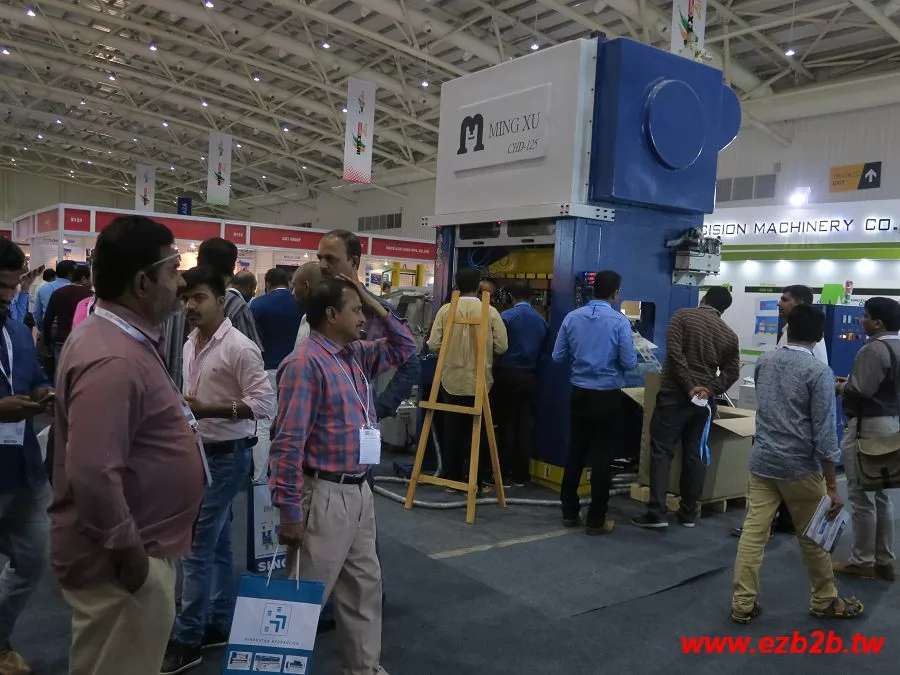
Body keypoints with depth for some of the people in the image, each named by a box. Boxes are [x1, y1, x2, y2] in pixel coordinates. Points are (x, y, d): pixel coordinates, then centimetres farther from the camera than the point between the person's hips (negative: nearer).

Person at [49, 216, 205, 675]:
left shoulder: (124, 338, 7)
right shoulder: (113, 360, -27)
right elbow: (91, 474, -32)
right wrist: (127, 550, -20)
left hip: (141, 546, 10)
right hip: (121, 561, -10)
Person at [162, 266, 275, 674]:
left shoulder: (239, 347, -17)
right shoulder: (190, 345, 8)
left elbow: (265, 403, -21)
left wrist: (208, 410, -26)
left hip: (226, 456, -8)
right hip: (199, 453, 8)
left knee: (197, 547, -3)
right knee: (217, 543, 16)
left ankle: (187, 640, 9)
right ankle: (219, 624, 28)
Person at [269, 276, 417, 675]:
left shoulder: (357, 356, 9)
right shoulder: (306, 362, -17)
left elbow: (404, 347, 22)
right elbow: (288, 443, -20)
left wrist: (376, 304, 8)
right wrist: (289, 510, -21)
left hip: (360, 491, 9)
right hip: (325, 496, -9)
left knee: (364, 586, 19)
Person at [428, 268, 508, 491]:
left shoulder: (445, 310, -5)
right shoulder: (491, 312, -6)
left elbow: (433, 345, -7)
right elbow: (502, 347, -6)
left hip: (452, 381, 1)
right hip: (480, 382, -1)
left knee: (452, 432, 11)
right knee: (479, 432, 9)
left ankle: (452, 478, 18)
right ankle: (482, 480, 14)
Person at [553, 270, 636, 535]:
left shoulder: (572, 318, -1)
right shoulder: (619, 321, -12)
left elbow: (558, 357, 2)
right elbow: (629, 363, -12)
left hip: (580, 393, 4)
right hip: (608, 397, -4)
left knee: (575, 453, 13)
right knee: (602, 458, 3)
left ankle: (569, 512, 22)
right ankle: (596, 520, 9)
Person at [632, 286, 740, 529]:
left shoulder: (683, 316, -2)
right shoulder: (729, 334, 11)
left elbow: (674, 352, -14)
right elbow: (732, 372, 6)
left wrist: (689, 386, -13)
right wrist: (710, 390, -2)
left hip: (674, 394, -4)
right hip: (704, 400, 4)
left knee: (661, 450, -3)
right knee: (694, 453, 12)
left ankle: (657, 512, -8)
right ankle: (689, 512, 17)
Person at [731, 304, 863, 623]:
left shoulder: (764, 361, 4)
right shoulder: (819, 371, -13)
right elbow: (824, 432, -15)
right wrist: (832, 485, -10)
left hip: (762, 461, 4)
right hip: (799, 466, -4)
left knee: (753, 531, 5)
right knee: (812, 537, 13)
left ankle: (742, 603, 8)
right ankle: (824, 601, 31)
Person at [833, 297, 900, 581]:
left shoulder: (874, 349, -19)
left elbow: (861, 391, -24)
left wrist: (839, 387, -6)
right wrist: (851, 381, 11)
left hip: (868, 425, -10)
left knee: (862, 496, -1)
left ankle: (862, 561, 8)